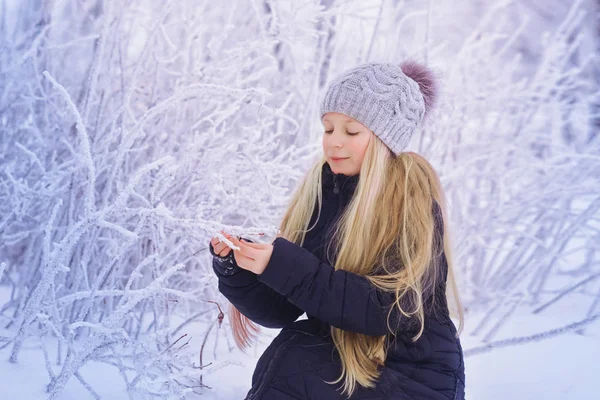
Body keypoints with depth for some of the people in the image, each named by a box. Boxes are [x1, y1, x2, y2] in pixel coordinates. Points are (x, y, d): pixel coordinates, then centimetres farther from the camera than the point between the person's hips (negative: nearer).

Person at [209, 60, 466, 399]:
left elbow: (390, 308, -23)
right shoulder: (319, 192, 1)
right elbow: (282, 310, 2)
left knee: (291, 364, -25)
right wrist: (236, 267, -16)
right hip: (338, 368, 5)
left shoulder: (412, 193, -12)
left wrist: (287, 267, -29)